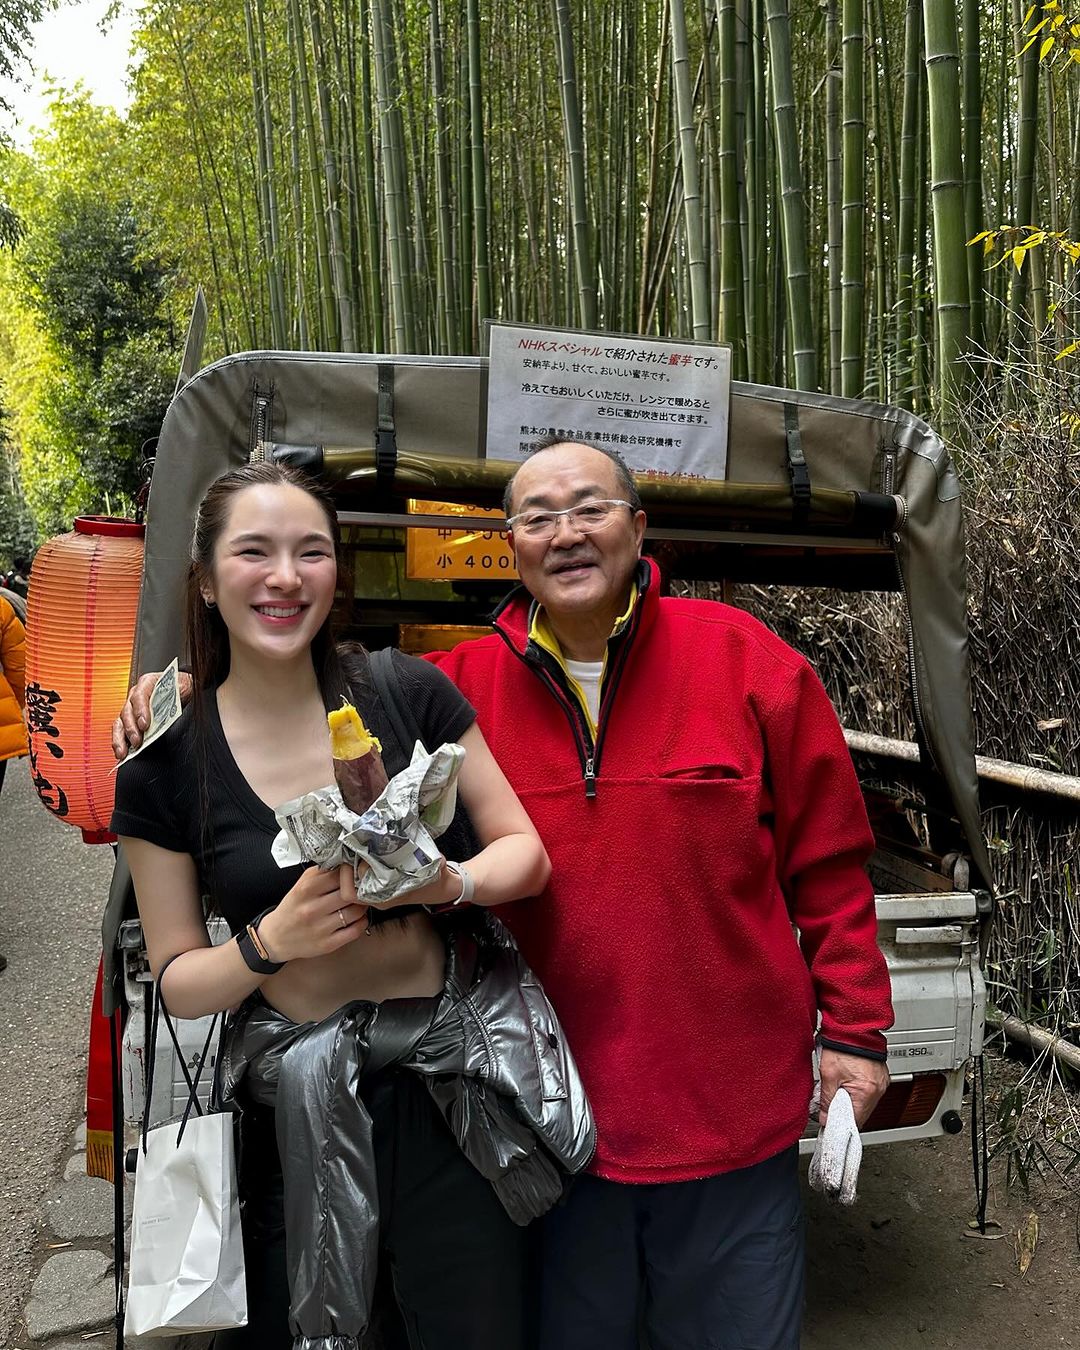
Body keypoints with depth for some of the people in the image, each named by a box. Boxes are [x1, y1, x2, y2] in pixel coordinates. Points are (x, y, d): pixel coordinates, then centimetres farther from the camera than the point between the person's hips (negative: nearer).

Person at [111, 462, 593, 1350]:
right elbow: (178, 982, 1)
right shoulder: (164, 761, -4)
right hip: (292, 1106, 1)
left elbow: (525, 852, 0)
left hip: (454, 1084, 0)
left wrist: (449, 882, -21)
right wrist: (274, 939, -18)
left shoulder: (409, 692, -6)